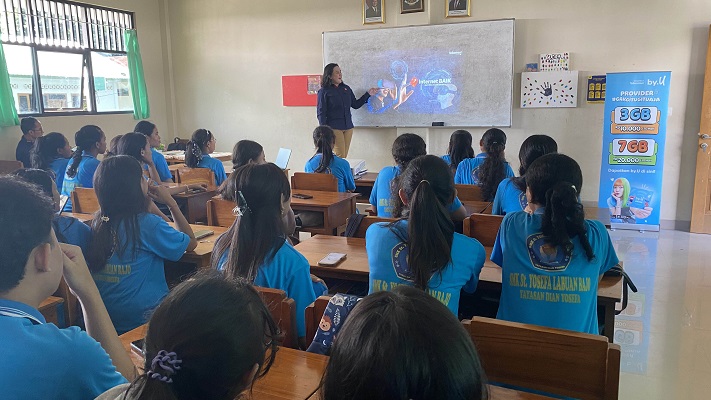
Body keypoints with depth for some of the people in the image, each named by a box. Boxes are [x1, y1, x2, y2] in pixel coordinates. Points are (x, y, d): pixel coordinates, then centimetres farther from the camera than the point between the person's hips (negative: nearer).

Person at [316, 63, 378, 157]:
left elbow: (355, 105, 21)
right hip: (334, 128, -5)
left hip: (348, 127, 5)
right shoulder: (324, 91, -2)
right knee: (339, 157, -8)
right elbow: (321, 113, -5)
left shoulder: (346, 88, 14)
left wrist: (368, 94, 15)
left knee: (344, 156, 4)